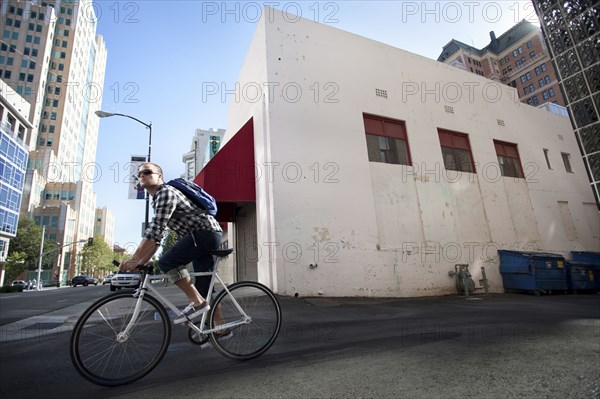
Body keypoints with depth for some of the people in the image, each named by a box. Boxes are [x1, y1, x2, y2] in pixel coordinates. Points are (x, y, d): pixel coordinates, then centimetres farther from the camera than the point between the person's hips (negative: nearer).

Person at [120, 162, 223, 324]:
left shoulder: (165, 192, -9)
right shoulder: (157, 199, 22)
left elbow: (154, 231, -18)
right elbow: (156, 235, 21)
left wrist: (134, 260, -15)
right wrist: (142, 262, 14)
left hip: (205, 231, -10)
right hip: (209, 236, 10)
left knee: (166, 262, -18)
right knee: (204, 289, 8)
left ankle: (197, 303, -12)